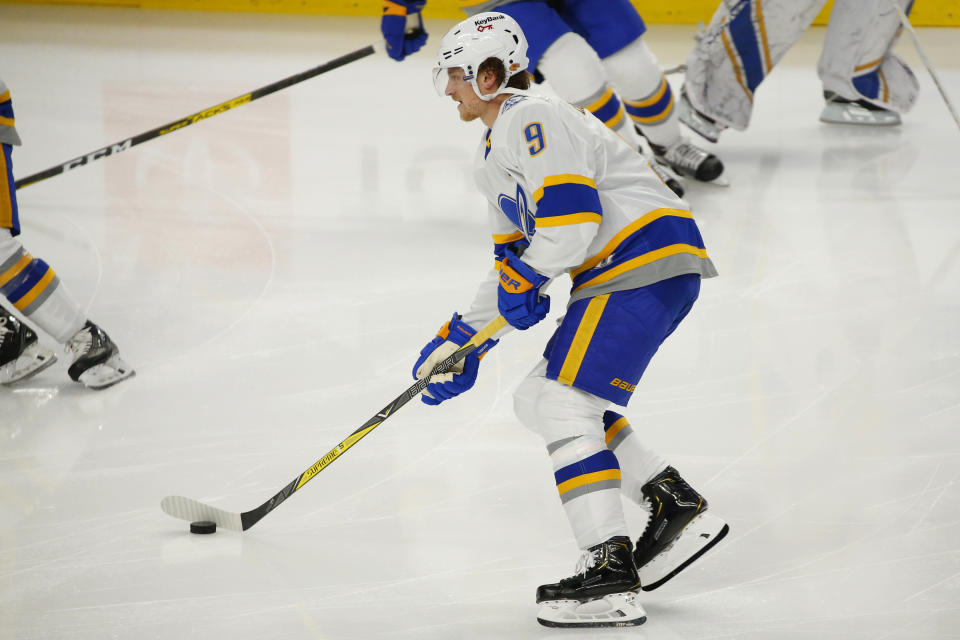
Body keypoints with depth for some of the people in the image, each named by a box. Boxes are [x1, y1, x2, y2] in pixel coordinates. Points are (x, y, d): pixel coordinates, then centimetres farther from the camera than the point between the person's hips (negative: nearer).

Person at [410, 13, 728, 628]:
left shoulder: (532, 121, -11)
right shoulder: (494, 155, 24)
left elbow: (572, 219, -22)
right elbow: (514, 258, 29)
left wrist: (524, 277, -7)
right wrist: (462, 341, 23)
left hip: (649, 257, -11)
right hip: (624, 274, 11)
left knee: (563, 402, -15)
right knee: (539, 397, 15)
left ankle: (611, 578, -22)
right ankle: (678, 508, 12)